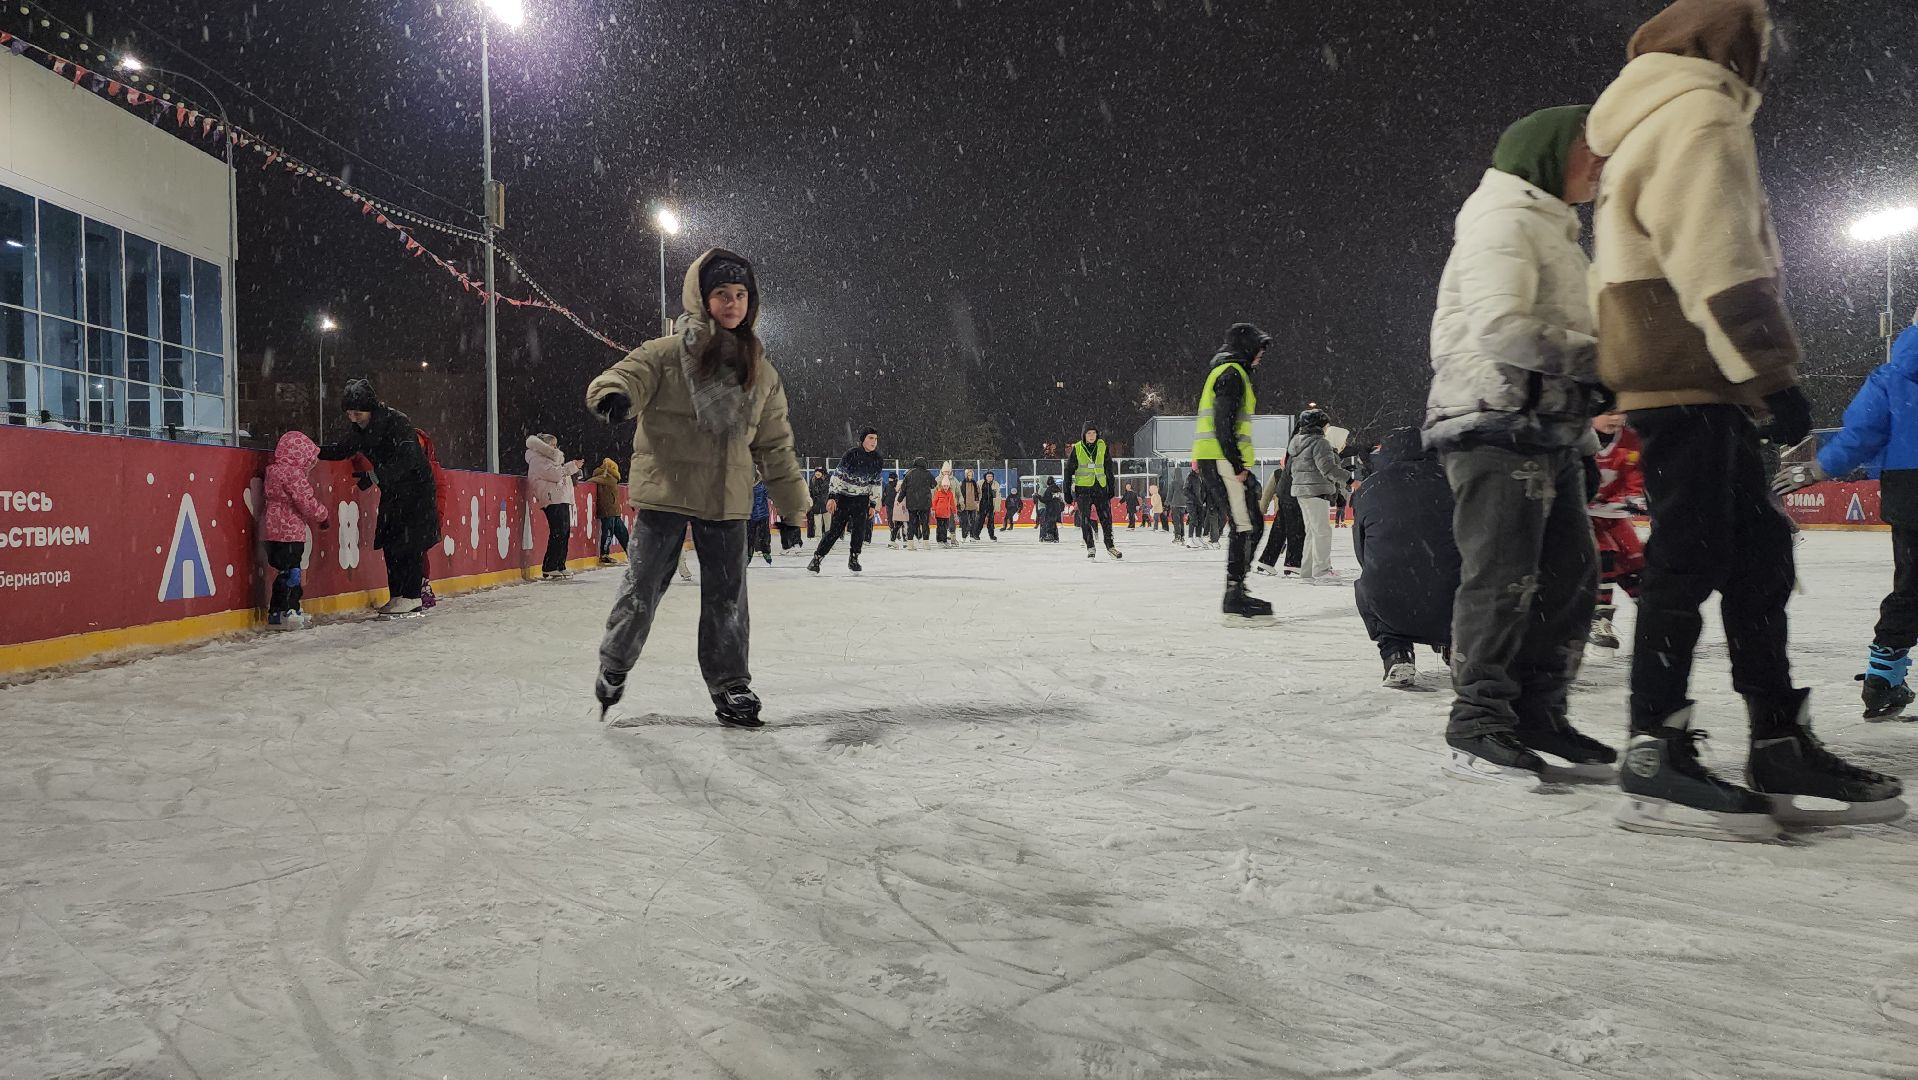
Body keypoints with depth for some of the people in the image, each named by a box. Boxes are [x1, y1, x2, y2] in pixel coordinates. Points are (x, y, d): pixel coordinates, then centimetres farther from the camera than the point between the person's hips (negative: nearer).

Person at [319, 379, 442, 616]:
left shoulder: (397, 422, -24)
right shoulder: (358, 428, 0)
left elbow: (406, 460, -31)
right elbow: (340, 450, 10)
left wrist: (374, 476, -38)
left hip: (416, 488, -8)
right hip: (391, 491, 8)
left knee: (409, 543, -11)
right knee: (390, 543, 6)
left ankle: (411, 597, -7)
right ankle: (397, 596, 13)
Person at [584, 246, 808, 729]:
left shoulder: (761, 371, 9)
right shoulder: (668, 353, -4)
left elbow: (774, 442, 14)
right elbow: (629, 374, -15)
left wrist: (794, 499, 15)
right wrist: (614, 394, -40)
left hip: (727, 499, 3)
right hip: (666, 490, -3)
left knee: (728, 596, 7)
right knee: (643, 585, 5)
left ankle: (730, 685, 20)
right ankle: (614, 666, 27)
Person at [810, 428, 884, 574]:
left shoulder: (878, 461, -1)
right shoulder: (852, 454, -16)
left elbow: (875, 484, 9)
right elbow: (837, 475, -14)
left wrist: (872, 504, 7)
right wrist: (831, 497, -19)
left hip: (861, 498, 4)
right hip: (843, 496, -3)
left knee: (860, 529, -7)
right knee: (836, 529, -6)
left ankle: (853, 559, 9)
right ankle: (817, 558, 3)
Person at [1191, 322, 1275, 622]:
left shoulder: (1231, 373, 25)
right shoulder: (1232, 373, -8)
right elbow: (1223, 422, -19)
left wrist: (1238, 463, 21)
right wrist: (1236, 464, -20)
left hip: (1219, 460, 11)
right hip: (1222, 459, -11)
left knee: (1252, 524, 12)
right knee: (1246, 525, -11)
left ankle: (1235, 592, 15)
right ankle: (1235, 600, -12)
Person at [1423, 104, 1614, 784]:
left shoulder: (1553, 232, 27)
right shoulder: (1505, 222, -7)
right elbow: (1500, 328, -21)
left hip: (1550, 429, 10)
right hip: (1497, 424, -10)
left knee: (1571, 574, 7)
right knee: (1502, 576, -12)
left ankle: (1538, 715, 15)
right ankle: (1478, 727, -5)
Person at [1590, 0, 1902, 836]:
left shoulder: (1655, 125, 28)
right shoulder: (1696, 117, -5)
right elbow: (1717, 259, -17)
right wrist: (1771, 373, -18)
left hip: (1699, 381, 10)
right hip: (1687, 379, -10)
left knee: (1756, 553, 9)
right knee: (1689, 559, -11)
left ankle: (1780, 749, 13)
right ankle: (1655, 760, -9)